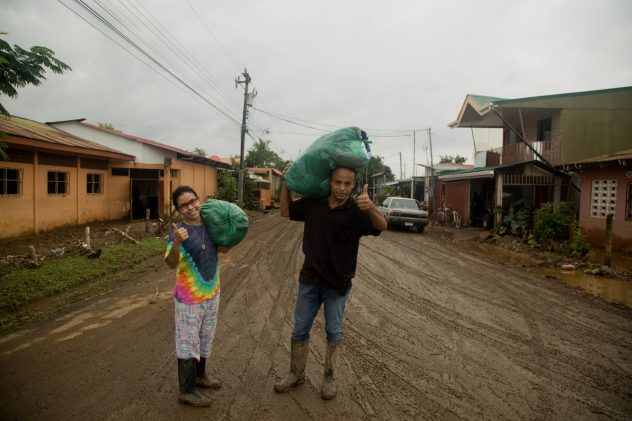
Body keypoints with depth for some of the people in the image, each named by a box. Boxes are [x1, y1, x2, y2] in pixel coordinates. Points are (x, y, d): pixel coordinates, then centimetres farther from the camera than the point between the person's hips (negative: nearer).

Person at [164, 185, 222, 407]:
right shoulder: (179, 230, -20)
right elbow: (171, 264, -32)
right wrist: (176, 243, -50)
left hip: (212, 293, 6)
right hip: (189, 297, -6)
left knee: (205, 339, 22)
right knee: (188, 343, 8)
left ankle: (200, 375, 43)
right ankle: (187, 391, 24)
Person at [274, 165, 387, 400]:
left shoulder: (356, 211, -16)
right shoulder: (313, 203, -6)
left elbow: (381, 227, -33)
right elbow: (286, 211, 9)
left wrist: (371, 207, -54)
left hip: (338, 282, -3)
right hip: (310, 279, 3)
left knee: (334, 332, 12)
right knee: (300, 330, 13)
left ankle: (329, 378, 32)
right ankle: (296, 374, 33)